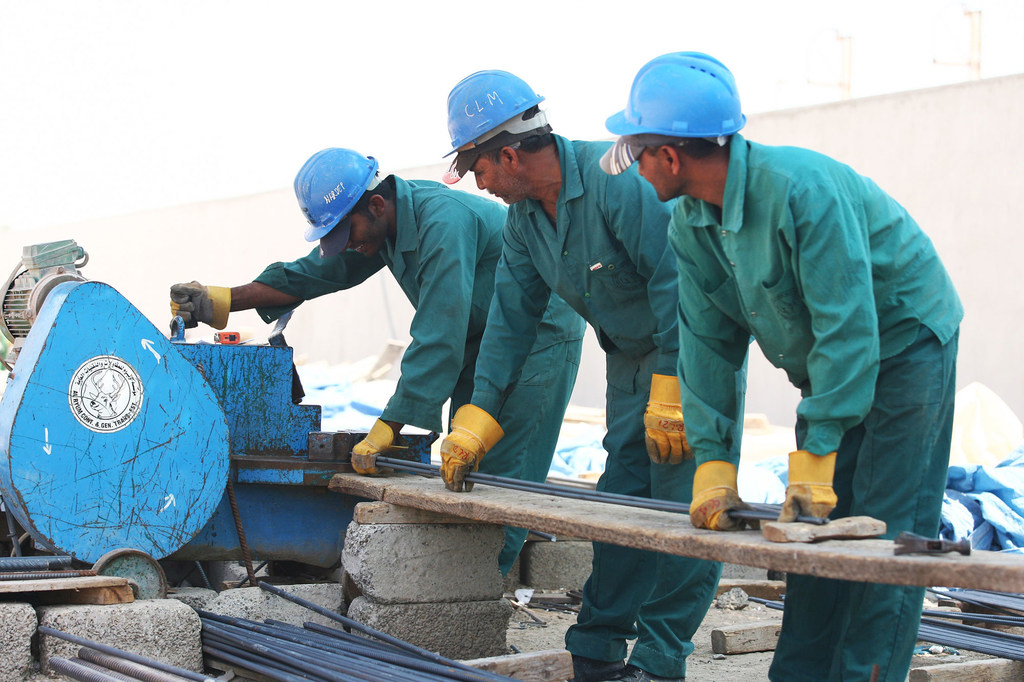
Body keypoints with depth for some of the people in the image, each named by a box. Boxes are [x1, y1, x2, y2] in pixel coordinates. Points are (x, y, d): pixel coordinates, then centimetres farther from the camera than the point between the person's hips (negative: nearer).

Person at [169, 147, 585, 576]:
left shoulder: (443, 223, -33)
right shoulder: (381, 225, -4)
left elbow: (438, 338, -36)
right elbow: (313, 273, 4)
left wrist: (388, 428, -36)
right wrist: (223, 301, -6)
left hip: (540, 334, -9)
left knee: (503, 474, -11)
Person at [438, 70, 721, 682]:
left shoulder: (616, 180, -25)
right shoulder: (524, 215, 2)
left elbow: (675, 279, -26)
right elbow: (512, 314, 6)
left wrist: (671, 391, -25)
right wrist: (478, 420, 1)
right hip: (629, 358, 8)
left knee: (681, 505, -11)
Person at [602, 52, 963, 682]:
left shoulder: (803, 188, -31)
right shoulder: (689, 226, -5)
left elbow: (847, 327, -31)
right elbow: (710, 344, -3)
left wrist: (815, 456, -30)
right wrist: (713, 462, -12)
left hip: (905, 342, -7)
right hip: (827, 363, 7)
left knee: (882, 531, -11)